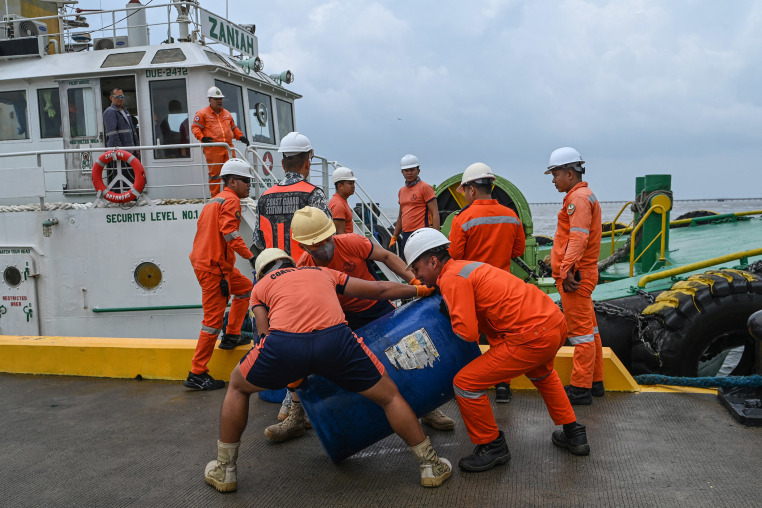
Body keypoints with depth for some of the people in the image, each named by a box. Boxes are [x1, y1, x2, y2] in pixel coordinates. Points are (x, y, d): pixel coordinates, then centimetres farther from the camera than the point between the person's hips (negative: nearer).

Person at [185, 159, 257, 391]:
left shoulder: (215, 200, 21)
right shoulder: (231, 200, -8)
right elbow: (229, 232, -21)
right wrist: (250, 256, -22)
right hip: (213, 267, -10)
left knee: (245, 288, 25)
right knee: (214, 318, -7)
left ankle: (231, 336, 28)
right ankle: (197, 374, -3)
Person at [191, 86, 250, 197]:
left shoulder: (227, 114, 22)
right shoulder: (202, 113, 5)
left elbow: (234, 128, 29)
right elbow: (195, 127, 1)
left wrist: (241, 136, 13)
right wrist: (202, 137, -16)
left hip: (228, 148, 5)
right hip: (213, 149, -5)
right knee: (215, 173, -3)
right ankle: (215, 197, 4)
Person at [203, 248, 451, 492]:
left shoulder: (260, 286, 32)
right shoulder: (324, 273, 36)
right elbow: (378, 289, 35)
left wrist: (292, 373, 33)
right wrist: (420, 289, 49)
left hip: (283, 343, 0)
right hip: (335, 338, 1)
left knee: (238, 386, 30)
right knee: (389, 396, 22)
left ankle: (224, 470, 35)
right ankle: (431, 466, 28)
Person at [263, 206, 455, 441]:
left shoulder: (352, 243, -25)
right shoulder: (303, 269, -21)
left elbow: (387, 257, -9)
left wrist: (416, 282, -17)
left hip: (378, 308, 0)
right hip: (342, 317, 1)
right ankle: (295, 418, 1)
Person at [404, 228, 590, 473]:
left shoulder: (452, 279, -10)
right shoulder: (466, 266, 19)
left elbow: (467, 333, -17)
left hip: (533, 337, -10)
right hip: (557, 322, 10)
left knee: (466, 383, -2)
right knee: (541, 373, 41)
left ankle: (492, 447, 17)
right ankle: (574, 434, 49)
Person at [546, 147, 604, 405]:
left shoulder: (578, 197, -14)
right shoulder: (585, 195, 20)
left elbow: (578, 237, -25)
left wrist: (567, 270, -29)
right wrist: (564, 268, 18)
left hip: (575, 276, -11)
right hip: (582, 274, 11)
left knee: (581, 331, -6)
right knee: (589, 329, 16)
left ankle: (581, 389, 0)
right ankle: (595, 382, 25)